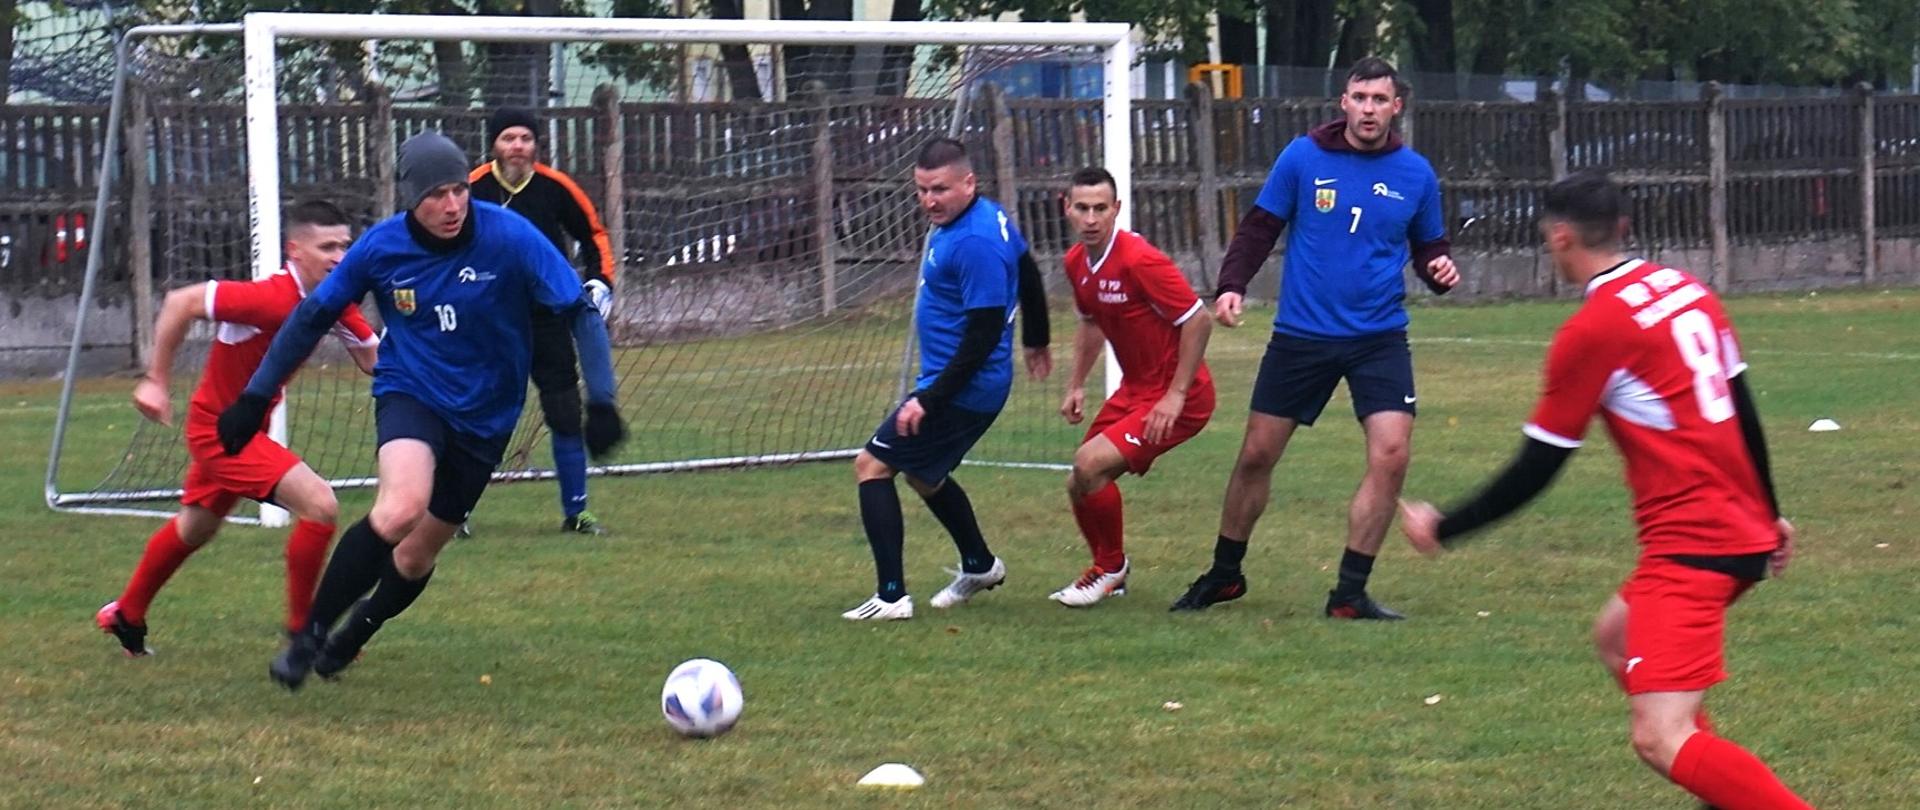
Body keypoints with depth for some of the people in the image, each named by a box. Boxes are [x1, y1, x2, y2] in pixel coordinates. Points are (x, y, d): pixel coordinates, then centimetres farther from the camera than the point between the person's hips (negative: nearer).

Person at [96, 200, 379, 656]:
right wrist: (156, 381, -24)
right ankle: (302, 632, -7)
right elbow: (181, 303, -28)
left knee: (194, 529, 28)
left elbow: (373, 358, -2)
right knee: (319, 504, -21)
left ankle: (126, 616, 50)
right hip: (219, 427, -9)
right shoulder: (273, 298, -31)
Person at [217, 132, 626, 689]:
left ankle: (351, 638, 39)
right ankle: (310, 634, -19)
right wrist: (255, 397, 3)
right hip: (409, 393, -1)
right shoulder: (381, 247, -12)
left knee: (418, 554, 9)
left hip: (485, 415, 1)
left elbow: (580, 312, -13)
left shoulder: (509, 238, -18)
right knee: (402, 506, -31)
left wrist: (600, 402, -21)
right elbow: (312, 317, 2)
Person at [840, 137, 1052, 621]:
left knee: (872, 466, -8)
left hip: (964, 389, -11)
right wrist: (1036, 340, 37)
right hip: (979, 386, 11)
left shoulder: (975, 243, -26)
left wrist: (930, 398, -25)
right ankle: (980, 566, 42)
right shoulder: (992, 217, 6)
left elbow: (985, 332, -27)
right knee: (922, 473, 27)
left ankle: (892, 596, -10)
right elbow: (1027, 272, 22)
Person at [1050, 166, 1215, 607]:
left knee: (1091, 463, -20)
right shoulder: (1076, 263, 2)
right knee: (1079, 486, 8)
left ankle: (1112, 568, 3)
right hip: (1133, 389, 9)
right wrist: (1076, 385, 14)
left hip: (1176, 397, -9)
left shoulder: (1139, 260, -24)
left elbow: (1198, 320, -22)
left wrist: (1176, 395, -21)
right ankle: (1106, 571, 34)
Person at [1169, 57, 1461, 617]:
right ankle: (1224, 575, 27)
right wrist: (1232, 286, -12)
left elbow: (1429, 249, 13)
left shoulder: (1415, 174, 2)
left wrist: (1440, 271, -9)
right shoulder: (1303, 157, -3)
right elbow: (1259, 229, 2)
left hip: (1379, 339, 0)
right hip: (1301, 335, 0)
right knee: (1256, 455, 6)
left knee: (1391, 455, -14)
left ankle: (1350, 593, -2)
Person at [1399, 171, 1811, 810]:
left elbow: (1534, 472, -7)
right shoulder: (1689, 290, 9)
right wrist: (1769, 514, 30)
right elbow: (1744, 411, 18)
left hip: (1690, 545, -9)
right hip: (1745, 532, 9)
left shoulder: (1590, 331, -12)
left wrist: (1442, 530, 5)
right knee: (1616, 637, 29)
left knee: (1661, 740, -15)